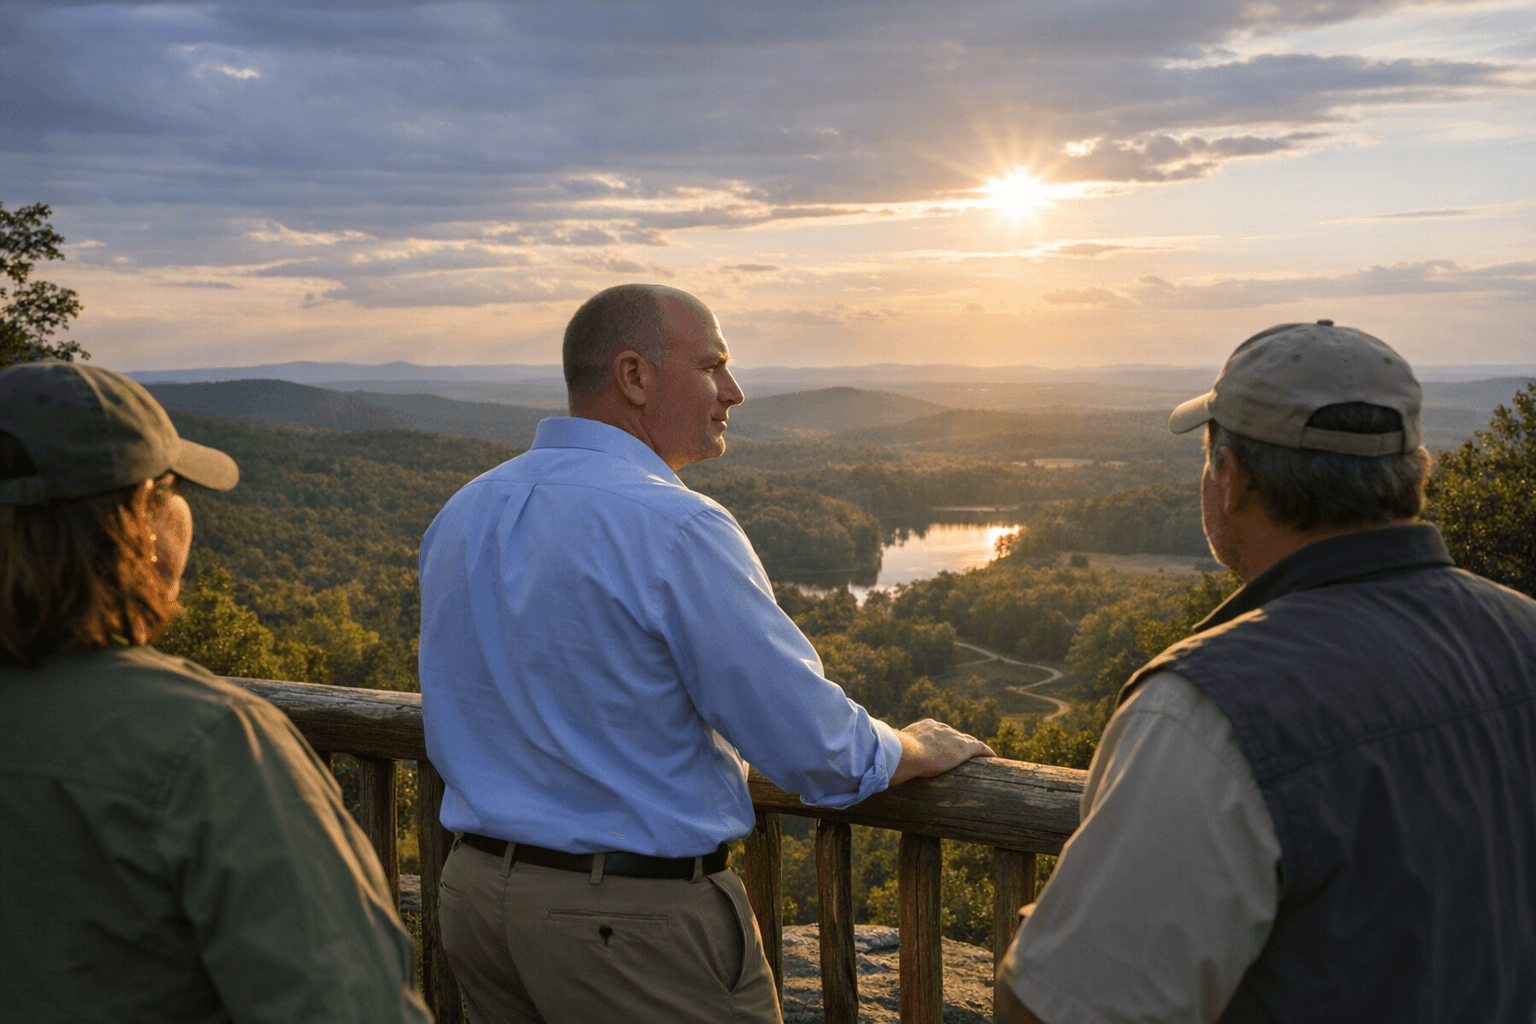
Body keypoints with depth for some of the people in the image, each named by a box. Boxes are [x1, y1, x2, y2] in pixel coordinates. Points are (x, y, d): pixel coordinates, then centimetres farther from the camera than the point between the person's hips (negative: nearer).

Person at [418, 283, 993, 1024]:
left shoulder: (459, 516, 4)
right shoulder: (675, 528, -21)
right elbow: (815, 747, -17)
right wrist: (916, 750, 3)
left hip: (472, 893, 8)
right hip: (635, 925, -7)